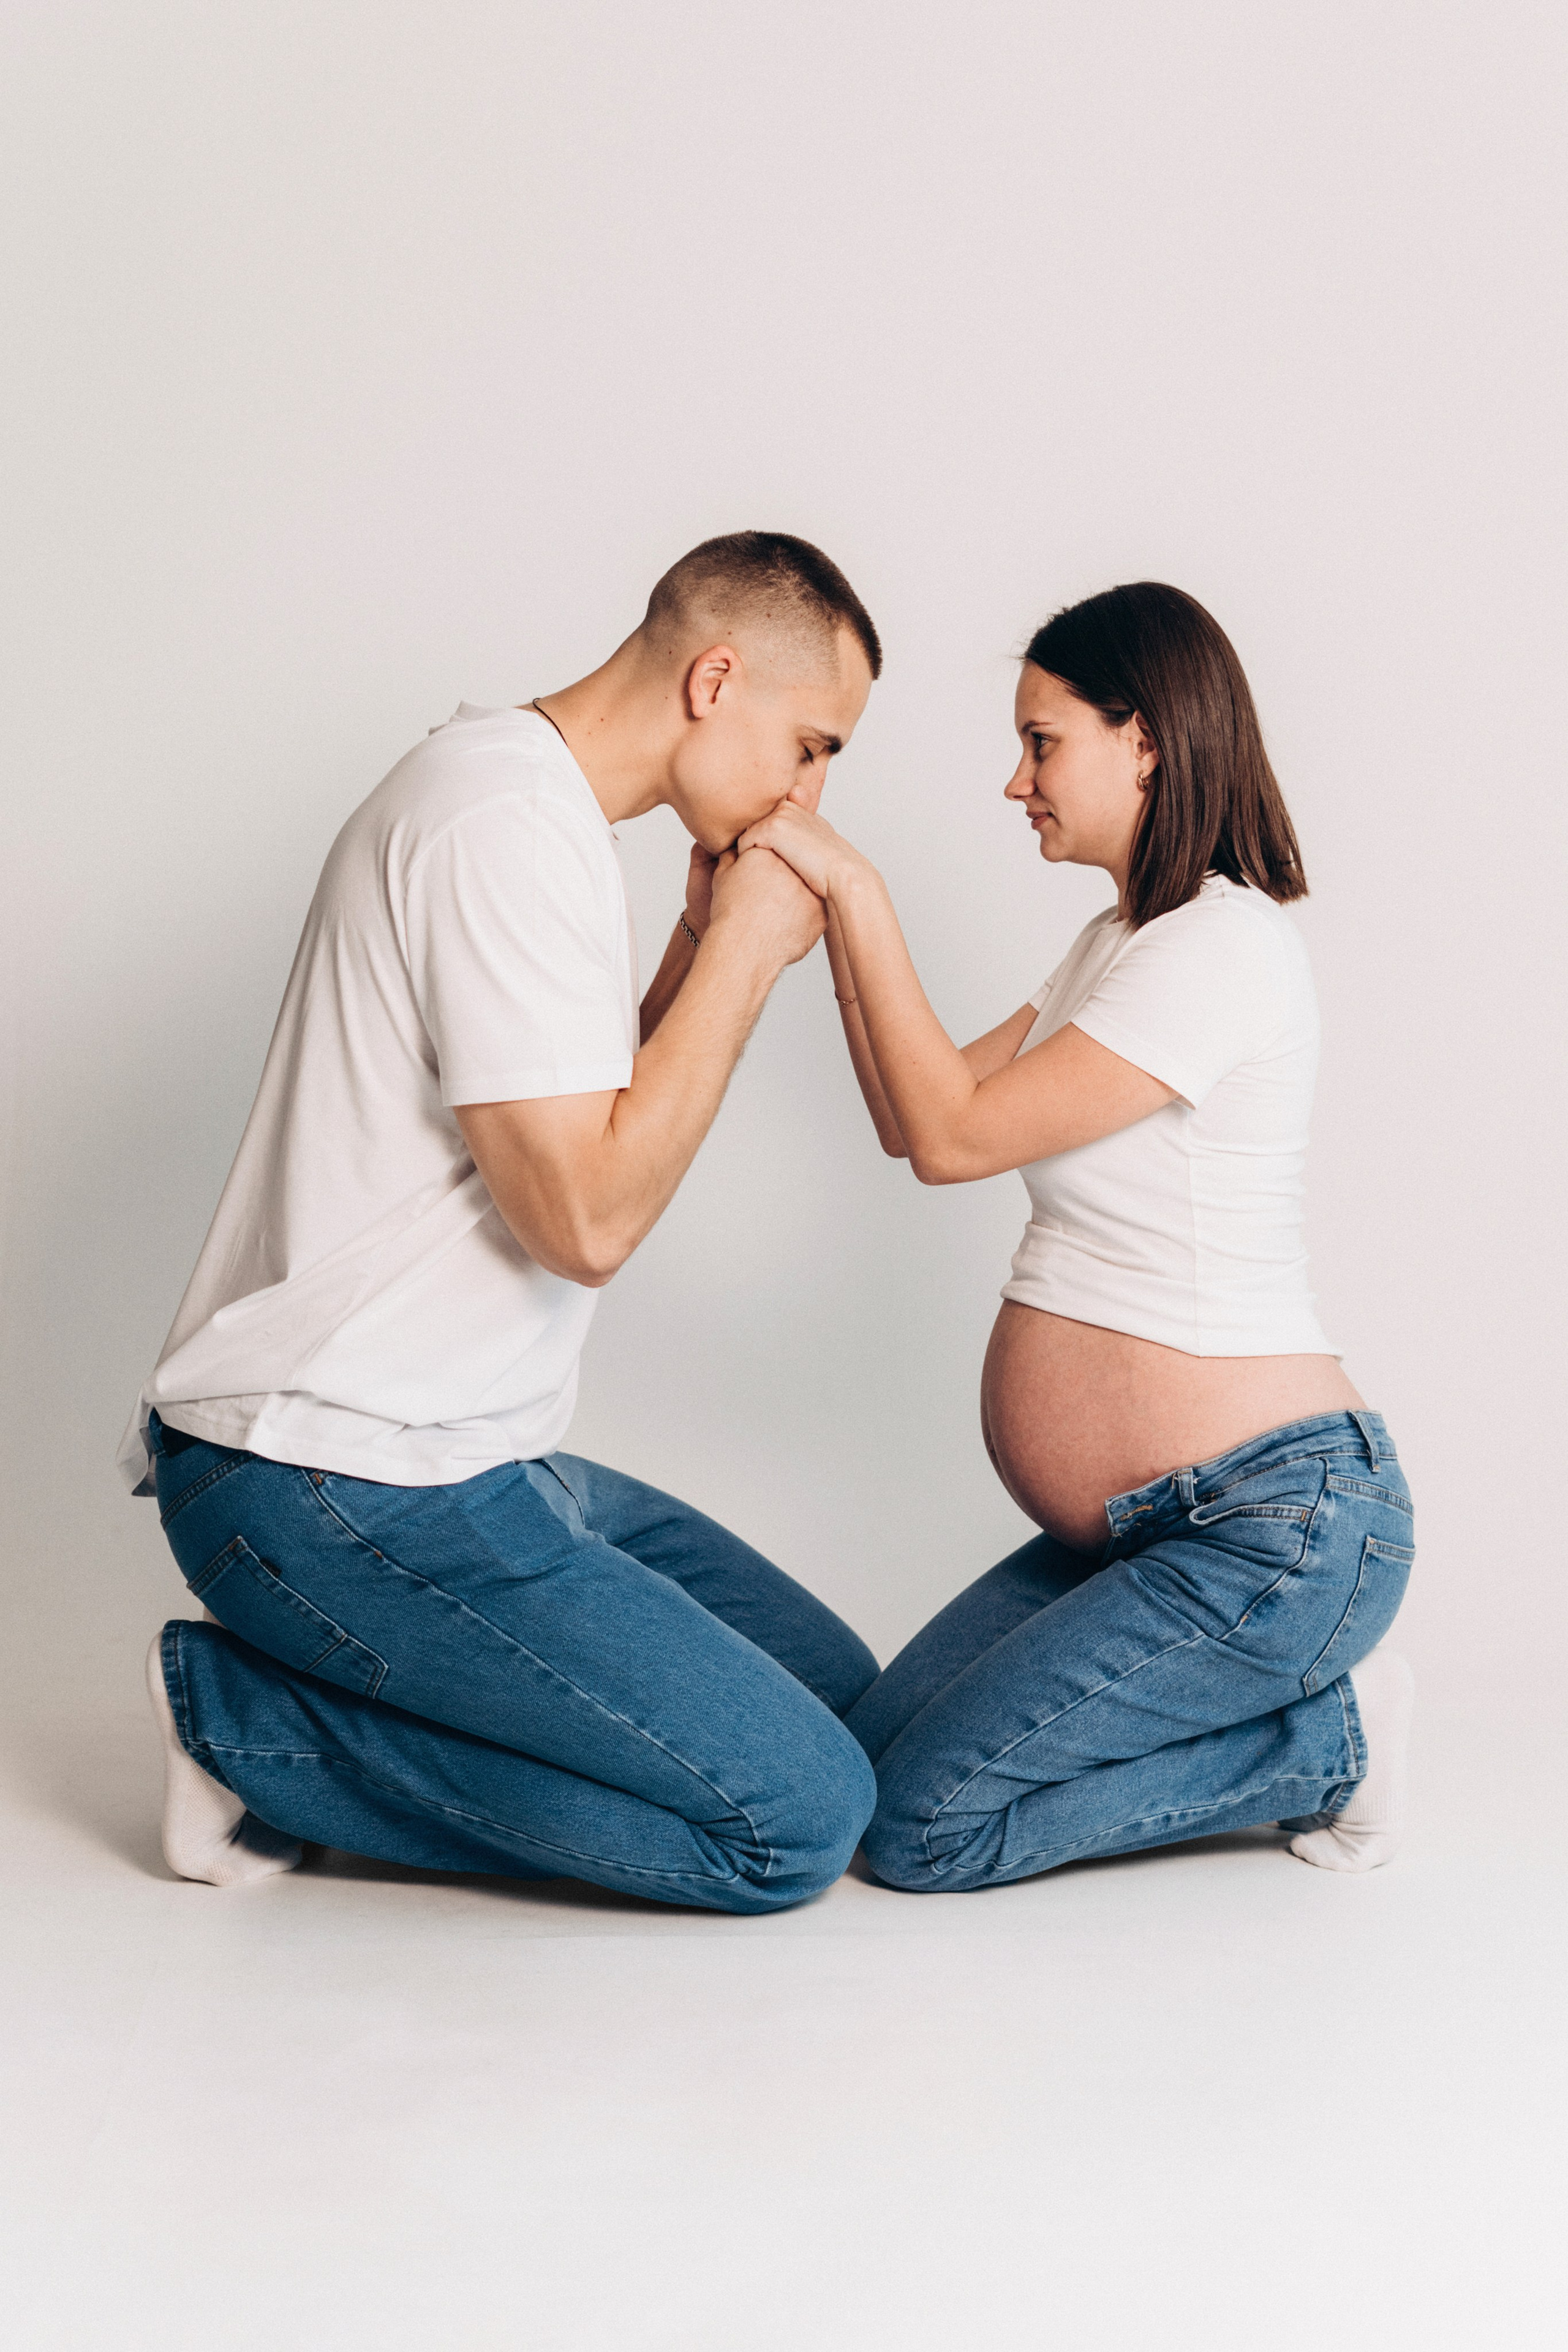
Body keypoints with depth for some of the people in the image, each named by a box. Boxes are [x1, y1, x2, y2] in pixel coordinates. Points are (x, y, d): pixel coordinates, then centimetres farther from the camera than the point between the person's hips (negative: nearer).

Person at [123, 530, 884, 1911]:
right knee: (798, 1820, -13)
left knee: (840, 1691, 11)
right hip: (339, 1486, -11)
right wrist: (741, 954, -12)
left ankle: (272, 1709, 7)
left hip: (455, 1455, 11)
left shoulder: (521, 797, 16)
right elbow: (586, 1220, -21)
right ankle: (249, 1721, -5)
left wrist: (711, 947, 7)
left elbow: (588, 1132, 19)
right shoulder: (510, 826, -17)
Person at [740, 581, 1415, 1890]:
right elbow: (915, 1120, 12)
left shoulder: (1221, 946, -17)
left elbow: (954, 1137, -18)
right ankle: (1296, 1687, 11)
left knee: (924, 1826, -12)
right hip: (1149, 1525, 10)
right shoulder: (1120, 944, 16)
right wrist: (826, 906, 5)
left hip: (1275, 1522, -10)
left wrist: (861, 895, -15)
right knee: (863, 1758, 6)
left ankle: (1325, 1742, 1)